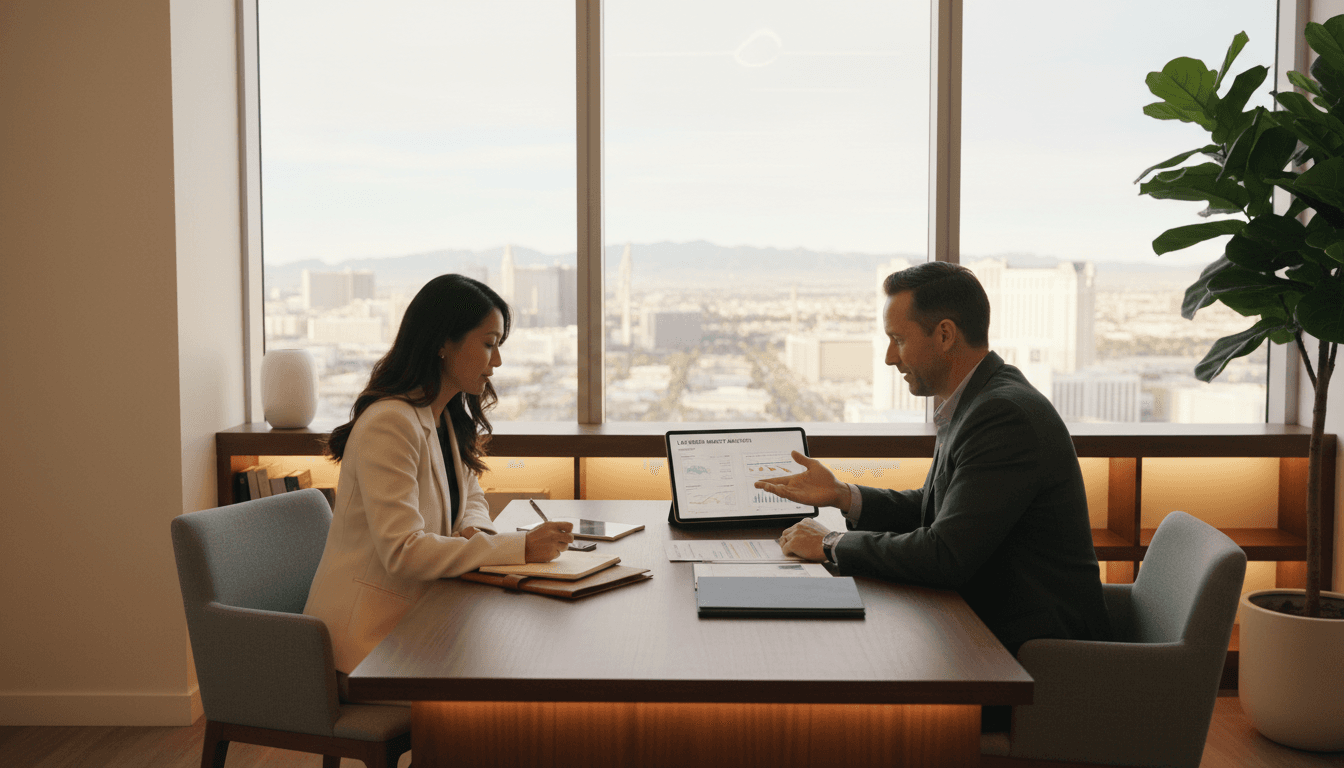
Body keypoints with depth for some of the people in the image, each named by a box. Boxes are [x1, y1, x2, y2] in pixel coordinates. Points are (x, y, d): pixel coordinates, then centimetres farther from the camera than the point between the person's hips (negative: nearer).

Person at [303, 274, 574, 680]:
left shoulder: (448, 418, 9)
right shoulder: (390, 423, -21)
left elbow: (472, 500, 18)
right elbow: (403, 551, -26)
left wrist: (472, 533, -7)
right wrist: (520, 547, -25)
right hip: (368, 639, -8)